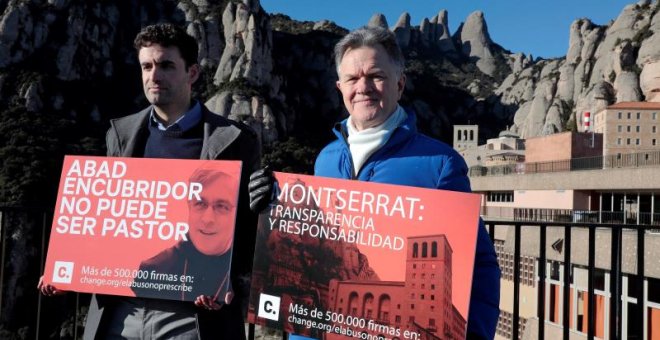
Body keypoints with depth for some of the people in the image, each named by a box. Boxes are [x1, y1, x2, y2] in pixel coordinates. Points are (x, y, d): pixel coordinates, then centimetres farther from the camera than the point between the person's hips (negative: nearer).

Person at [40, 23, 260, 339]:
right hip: (119, 309, 4)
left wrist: (233, 287, -19)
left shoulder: (234, 140, -4)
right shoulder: (121, 133, 10)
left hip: (192, 312, -4)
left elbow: (250, 229, -5)